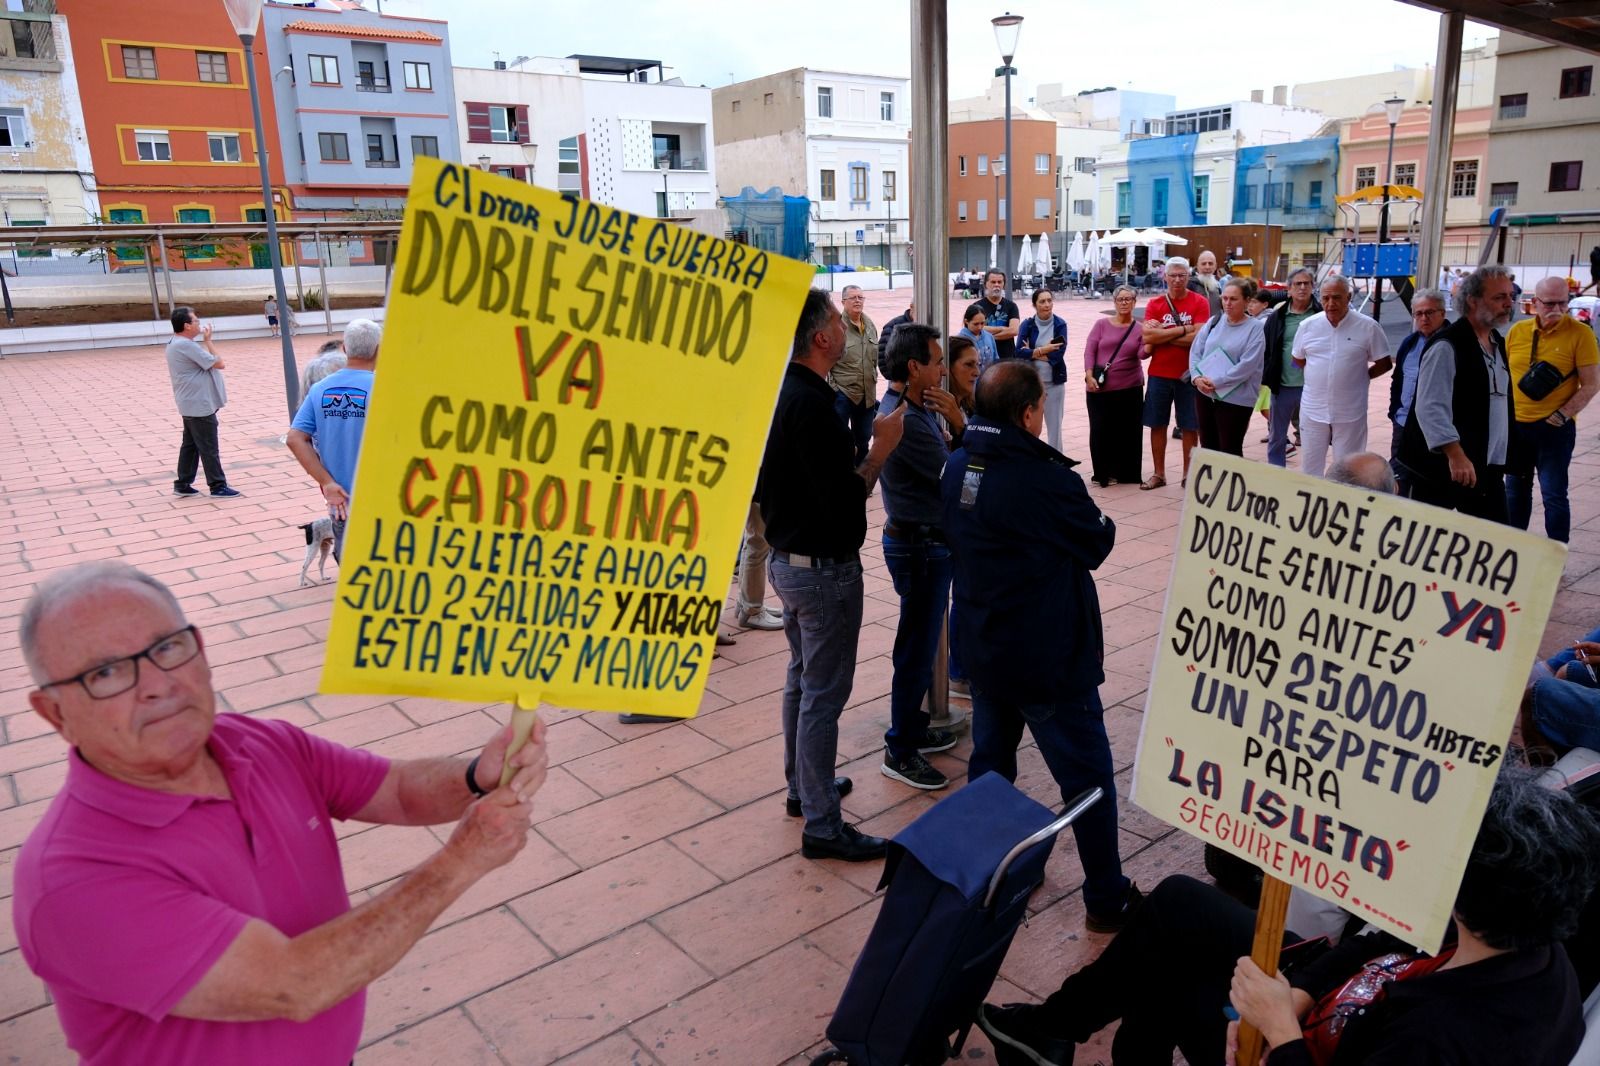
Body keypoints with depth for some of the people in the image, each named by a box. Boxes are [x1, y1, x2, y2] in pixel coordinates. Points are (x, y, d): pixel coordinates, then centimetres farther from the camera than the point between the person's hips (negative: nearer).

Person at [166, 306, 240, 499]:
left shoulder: (176, 344, 11)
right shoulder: (186, 345, -22)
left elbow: (205, 360, 13)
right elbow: (218, 363, -19)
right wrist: (207, 340, -10)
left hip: (191, 405, 11)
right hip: (200, 406, -11)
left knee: (190, 445, 16)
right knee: (209, 448, -3)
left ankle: (182, 485, 21)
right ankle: (218, 487, 4)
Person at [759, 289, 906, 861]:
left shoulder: (781, 393, 6)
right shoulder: (811, 405, -24)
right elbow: (842, 501, -27)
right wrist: (881, 450, -17)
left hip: (788, 557, 10)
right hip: (823, 568, -10)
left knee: (802, 677, 21)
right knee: (824, 693, -1)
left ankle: (802, 784, 37)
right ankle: (822, 825, 9)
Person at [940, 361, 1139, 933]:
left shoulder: (957, 468, -3)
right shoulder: (1046, 479, -25)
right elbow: (1097, 545, -11)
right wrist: (1099, 519, 10)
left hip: (982, 647, 7)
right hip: (1048, 660, -7)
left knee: (989, 763, 21)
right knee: (1087, 777, 8)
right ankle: (1107, 898, 21)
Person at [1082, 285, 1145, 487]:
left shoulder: (1139, 328, 4)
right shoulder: (1101, 324, 3)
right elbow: (1089, 351, -1)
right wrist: (1089, 376, -13)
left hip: (1130, 389, 1)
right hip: (1099, 388, 0)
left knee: (1128, 431, 4)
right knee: (1099, 431, 0)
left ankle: (1125, 473, 17)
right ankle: (1102, 473, 13)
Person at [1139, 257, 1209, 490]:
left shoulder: (1200, 302, -3)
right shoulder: (1155, 304, 2)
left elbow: (1197, 338, -15)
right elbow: (1147, 336, -12)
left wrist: (1161, 335, -12)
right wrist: (1182, 330, -15)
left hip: (1188, 374, -2)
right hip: (1159, 374, 2)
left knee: (1190, 427, 6)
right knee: (1157, 425, 8)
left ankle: (1188, 474, 16)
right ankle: (1159, 473, 19)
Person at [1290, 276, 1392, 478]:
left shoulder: (1368, 327, -7)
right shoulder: (1308, 325, 0)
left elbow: (1384, 363, 1)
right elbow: (1297, 358, 14)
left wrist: (1359, 377, -1)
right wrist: (1319, 376, 7)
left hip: (1350, 412, -2)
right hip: (1313, 410, 2)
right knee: (1310, 467, 12)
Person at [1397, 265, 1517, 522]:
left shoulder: (1497, 343, 13)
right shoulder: (1447, 346, -15)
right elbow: (1431, 409, -23)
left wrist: (1499, 461, 22)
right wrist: (1456, 455, -30)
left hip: (1487, 469, 8)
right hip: (1441, 468, -8)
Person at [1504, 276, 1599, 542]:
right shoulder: (1517, 331, 4)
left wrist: (1562, 415, -16)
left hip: (1554, 428, -4)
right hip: (1515, 425, 5)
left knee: (1553, 494, -5)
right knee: (1516, 489, 15)